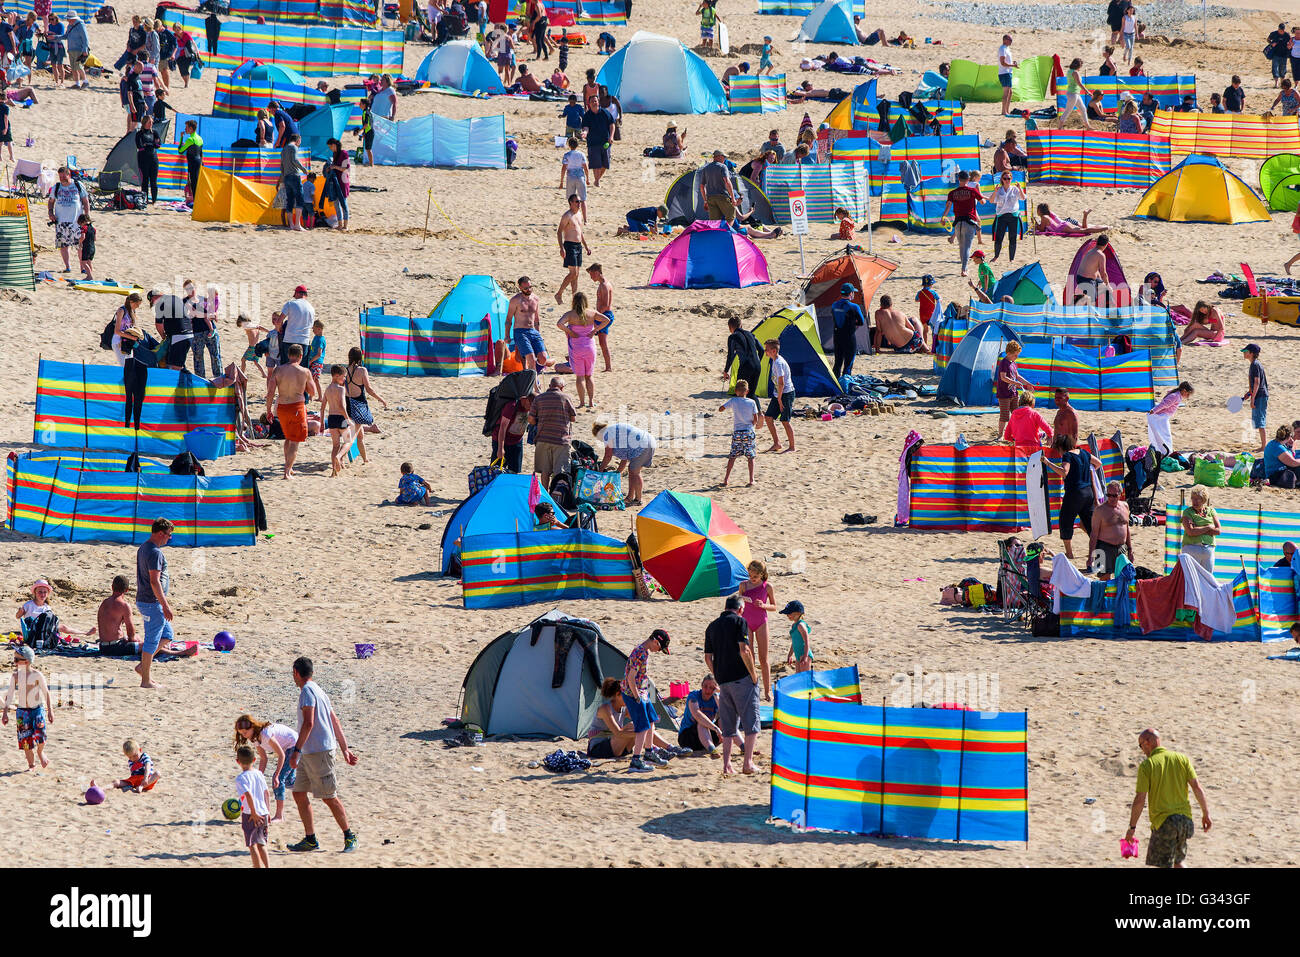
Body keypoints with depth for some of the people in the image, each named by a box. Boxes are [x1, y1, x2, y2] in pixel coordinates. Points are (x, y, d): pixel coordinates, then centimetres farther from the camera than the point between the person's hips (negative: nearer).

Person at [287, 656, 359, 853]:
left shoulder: (307, 691, -12)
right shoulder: (318, 691, 18)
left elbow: (309, 723, -22)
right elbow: (335, 722, 19)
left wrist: (296, 751, -23)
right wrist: (345, 749, 21)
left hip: (319, 751, -10)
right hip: (309, 754, 10)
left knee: (329, 797, -4)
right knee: (299, 793, 8)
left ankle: (349, 836, 4)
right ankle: (310, 840, 10)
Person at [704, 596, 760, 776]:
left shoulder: (712, 626, 13)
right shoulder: (739, 621, -5)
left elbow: (708, 658, 12)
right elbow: (744, 650, -16)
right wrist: (753, 673, -8)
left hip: (723, 680, 6)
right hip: (742, 678, -6)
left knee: (728, 727, 11)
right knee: (751, 721, 1)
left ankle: (726, 765, 7)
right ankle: (748, 763, -6)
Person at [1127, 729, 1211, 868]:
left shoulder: (1146, 765, -8)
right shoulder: (1181, 759, 5)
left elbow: (1140, 800, -10)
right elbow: (1197, 787, 1)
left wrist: (1132, 827, -2)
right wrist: (1206, 814, 8)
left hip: (1163, 821, -5)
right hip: (1185, 818, 5)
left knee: (1164, 865, 0)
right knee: (1177, 861, 23)